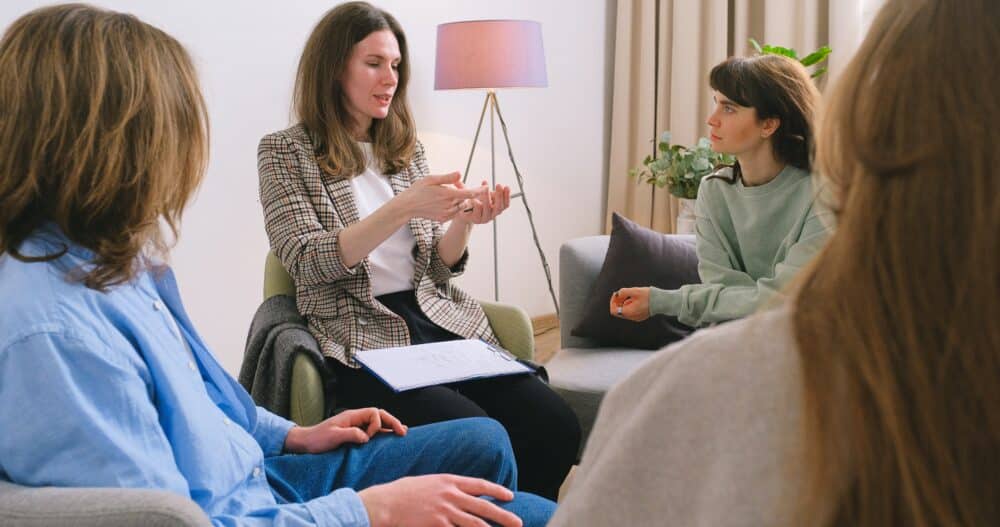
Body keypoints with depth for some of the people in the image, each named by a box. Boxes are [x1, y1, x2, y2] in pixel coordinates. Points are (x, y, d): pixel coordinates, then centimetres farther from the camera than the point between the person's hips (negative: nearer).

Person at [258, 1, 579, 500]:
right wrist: (402, 208, -21)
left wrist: (463, 221, -6)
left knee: (555, 426, -19)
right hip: (361, 338, -5)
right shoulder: (286, 152, 2)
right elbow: (308, 263, -11)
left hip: (441, 322, 5)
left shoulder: (407, 149, 17)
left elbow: (435, 270, 15)